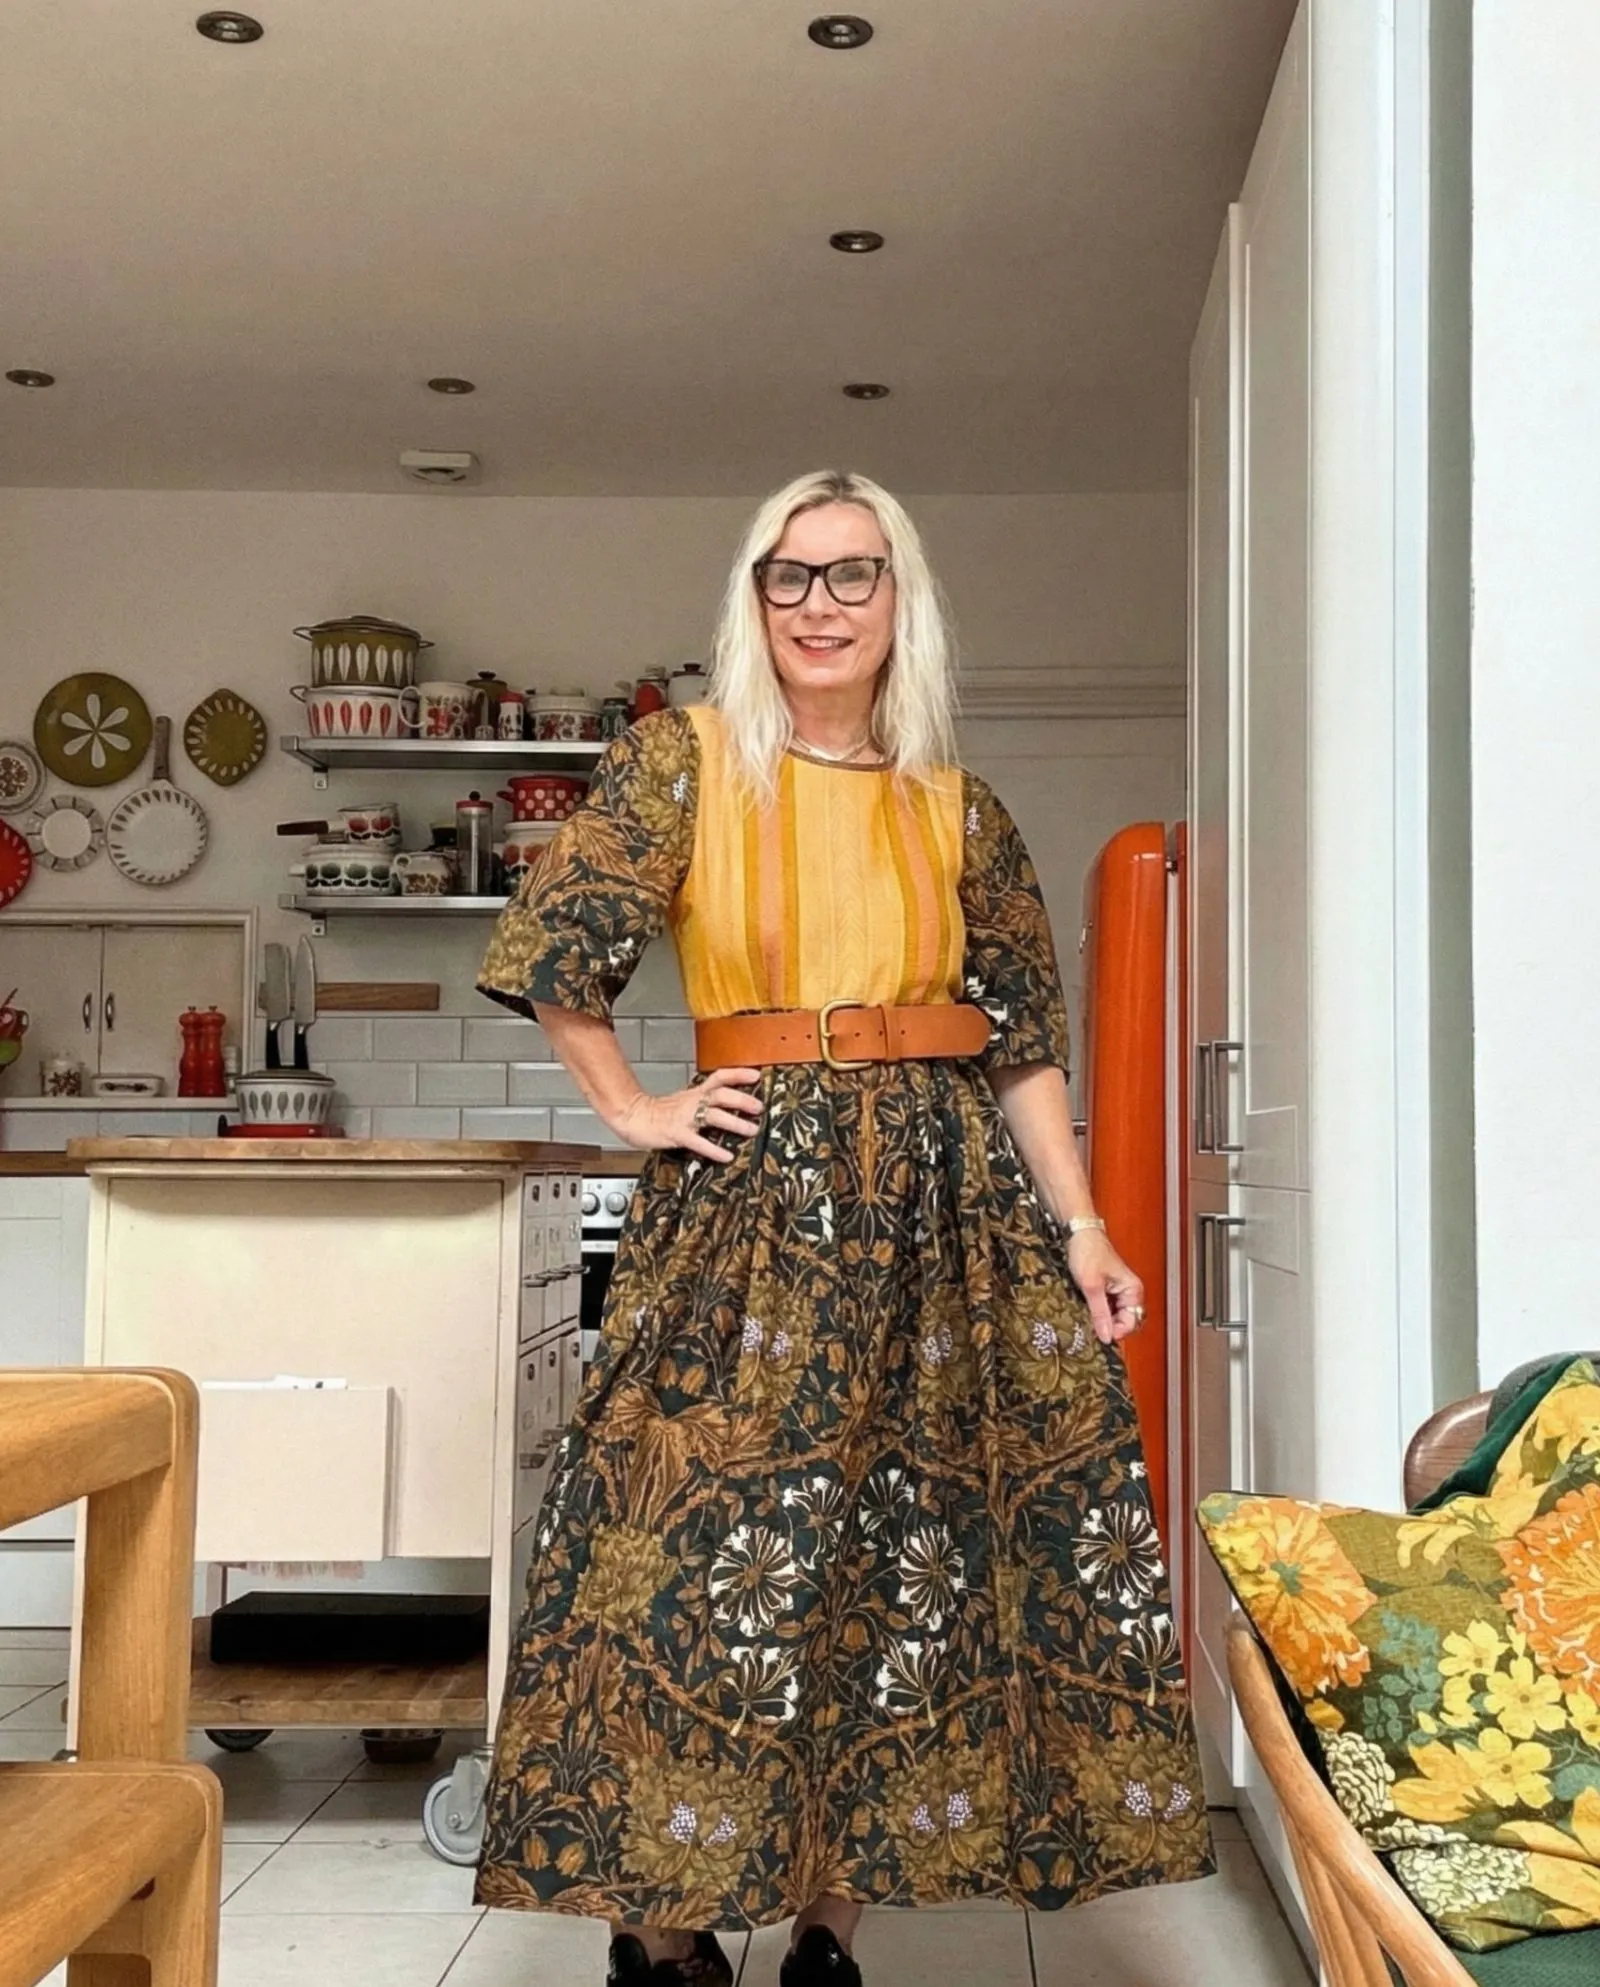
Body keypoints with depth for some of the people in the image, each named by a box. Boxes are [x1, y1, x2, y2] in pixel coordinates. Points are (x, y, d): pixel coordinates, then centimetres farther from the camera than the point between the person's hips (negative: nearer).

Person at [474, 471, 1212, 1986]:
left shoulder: (959, 809, 10)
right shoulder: (684, 761, 4)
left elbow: (1025, 1039, 8)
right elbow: (545, 949, 3)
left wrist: (1080, 1229, 0)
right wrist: (634, 1112, -1)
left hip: (946, 1198, 3)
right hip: (752, 1193, -2)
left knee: (911, 1551, 2)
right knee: (711, 1546, -4)